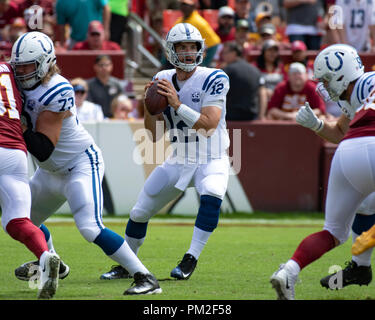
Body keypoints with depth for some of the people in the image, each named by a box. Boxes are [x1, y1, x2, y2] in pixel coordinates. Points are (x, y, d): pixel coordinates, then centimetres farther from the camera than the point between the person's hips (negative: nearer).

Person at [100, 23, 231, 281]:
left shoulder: (212, 80, -13)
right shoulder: (163, 80, 2)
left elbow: (208, 126, -25)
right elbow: (154, 136, 4)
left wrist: (177, 104, -29)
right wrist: (148, 108, -14)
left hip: (212, 161, -5)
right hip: (179, 161, 5)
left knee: (211, 197, -35)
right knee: (139, 213, 6)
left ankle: (190, 260, -24)